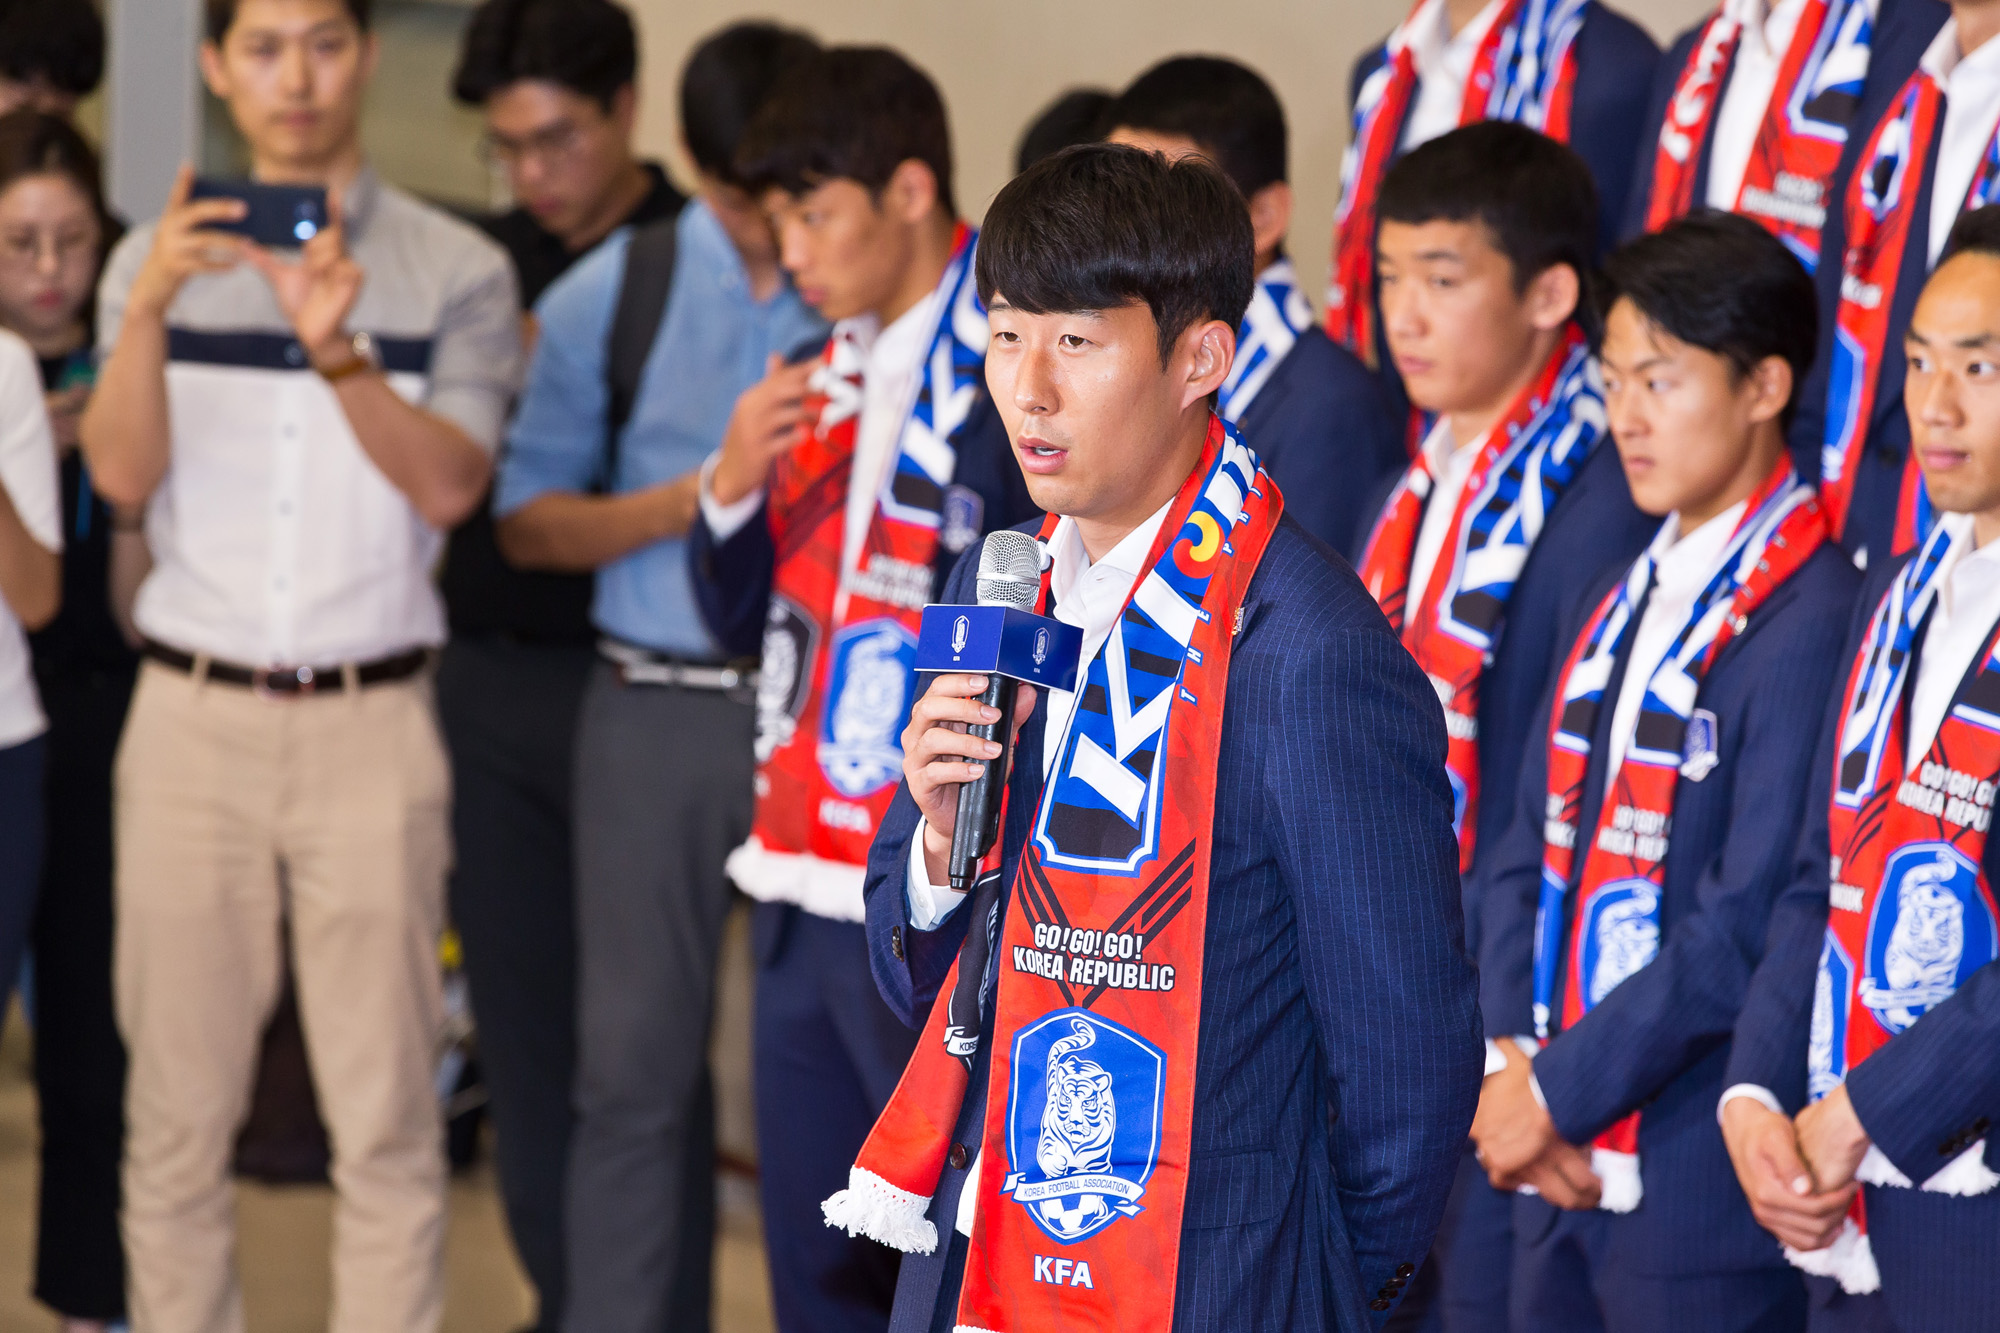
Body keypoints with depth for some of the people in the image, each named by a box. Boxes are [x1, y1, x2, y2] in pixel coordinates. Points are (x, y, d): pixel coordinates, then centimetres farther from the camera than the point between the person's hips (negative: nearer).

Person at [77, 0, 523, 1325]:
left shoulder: (456, 270, 3)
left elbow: (449, 483, -10)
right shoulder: (158, 259, 8)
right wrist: (149, 309, -21)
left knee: (386, 1117, -3)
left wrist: (339, 352, -26)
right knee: (178, 1108, 3)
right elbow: (124, 472, -5)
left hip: (371, 723, -1)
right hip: (193, 717, 2)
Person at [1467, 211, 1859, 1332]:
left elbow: (1753, 924, -19)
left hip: (1704, 1194, -8)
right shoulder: (1617, 608, 15)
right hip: (1568, 1174, 8)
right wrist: (1515, 1061, -2)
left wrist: (1561, 1088, -12)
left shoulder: (1811, 621, -14)